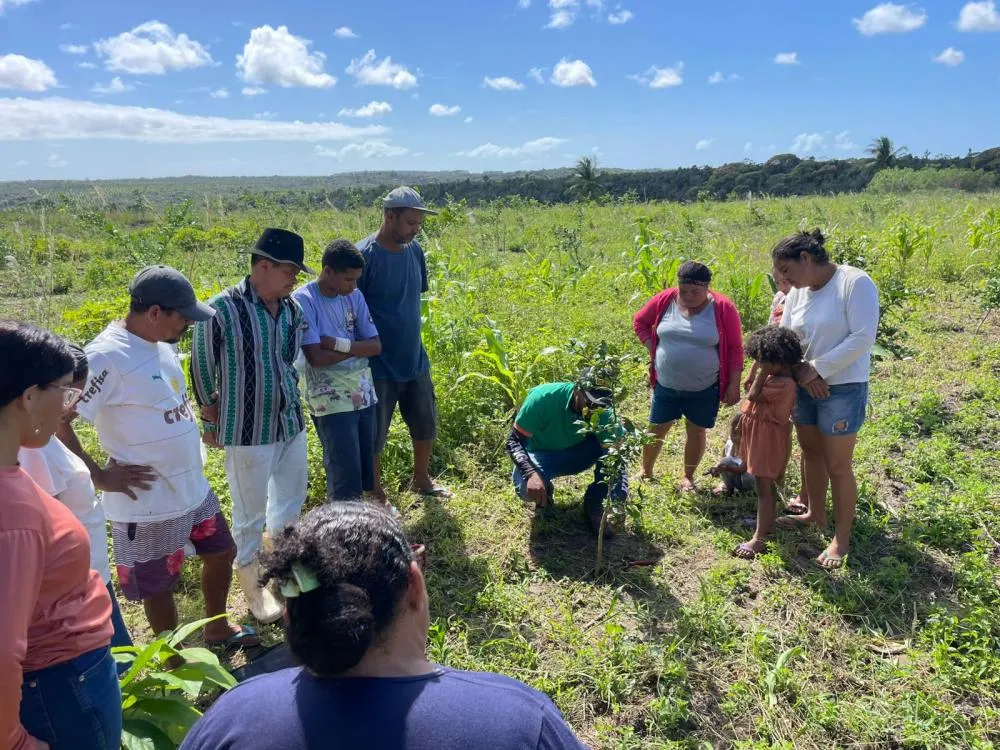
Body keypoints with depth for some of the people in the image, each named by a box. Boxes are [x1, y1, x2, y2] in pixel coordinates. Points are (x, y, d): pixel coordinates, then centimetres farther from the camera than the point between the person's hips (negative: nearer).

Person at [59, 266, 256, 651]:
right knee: (159, 586, 13)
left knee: (221, 554, 22)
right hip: (148, 503, -8)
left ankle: (217, 629, 46)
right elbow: (55, 419, -25)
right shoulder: (107, 357, -25)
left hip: (194, 487, 8)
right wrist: (99, 476, -20)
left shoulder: (161, 343, 1)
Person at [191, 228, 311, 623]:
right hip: (248, 431, -6)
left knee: (291, 501, 22)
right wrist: (211, 421, 3)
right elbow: (202, 369, -5)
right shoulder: (221, 309, -17)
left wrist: (290, 398, 12)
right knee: (251, 513, 9)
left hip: (291, 423, 6)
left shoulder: (292, 309, 0)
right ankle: (252, 585, 32)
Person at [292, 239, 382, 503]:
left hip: (364, 393, 6)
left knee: (365, 468, 13)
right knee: (346, 473, -3)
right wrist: (356, 347, -8)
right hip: (331, 400, -6)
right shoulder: (303, 300, -12)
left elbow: (376, 346, 2)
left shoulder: (355, 296, 5)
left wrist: (340, 344, -13)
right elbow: (317, 357, -19)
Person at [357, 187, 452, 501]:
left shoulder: (414, 250, 2)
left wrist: (411, 337, 15)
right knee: (374, 436, 7)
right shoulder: (364, 256, -18)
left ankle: (421, 480, 40)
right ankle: (377, 496, 26)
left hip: (414, 359, 7)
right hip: (379, 365, -6)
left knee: (426, 424, 18)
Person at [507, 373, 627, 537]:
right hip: (543, 455, -2)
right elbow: (514, 440, -27)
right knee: (526, 488, -34)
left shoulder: (604, 413, -23)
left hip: (578, 453, 3)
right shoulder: (544, 397, -31)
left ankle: (594, 504, -4)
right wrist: (532, 474, -44)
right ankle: (545, 489, 5)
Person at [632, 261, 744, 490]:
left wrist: (733, 385, -8)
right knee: (656, 429, 11)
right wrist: (653, 348, -2)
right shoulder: (665, 300, -7)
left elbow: (735, 349, -7)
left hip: (704, 389, -2)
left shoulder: (723, 308, -12)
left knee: (696, 430, 11)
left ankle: (688, 476, 30)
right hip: (666, 385, 2)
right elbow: (640, 321, 9)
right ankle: (646, 472, 31)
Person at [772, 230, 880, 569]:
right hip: (804, 387, 7)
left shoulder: (855, 282, -17)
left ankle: (842, 539, 18)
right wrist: (802, 373, -13)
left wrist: (817, 369, -19)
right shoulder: (797, 292, 2)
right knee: (811, 453, 20)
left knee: (837, 466, 2)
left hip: (842, 389, -6)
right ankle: (816, 514, 40)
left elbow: (863, 338, -21)